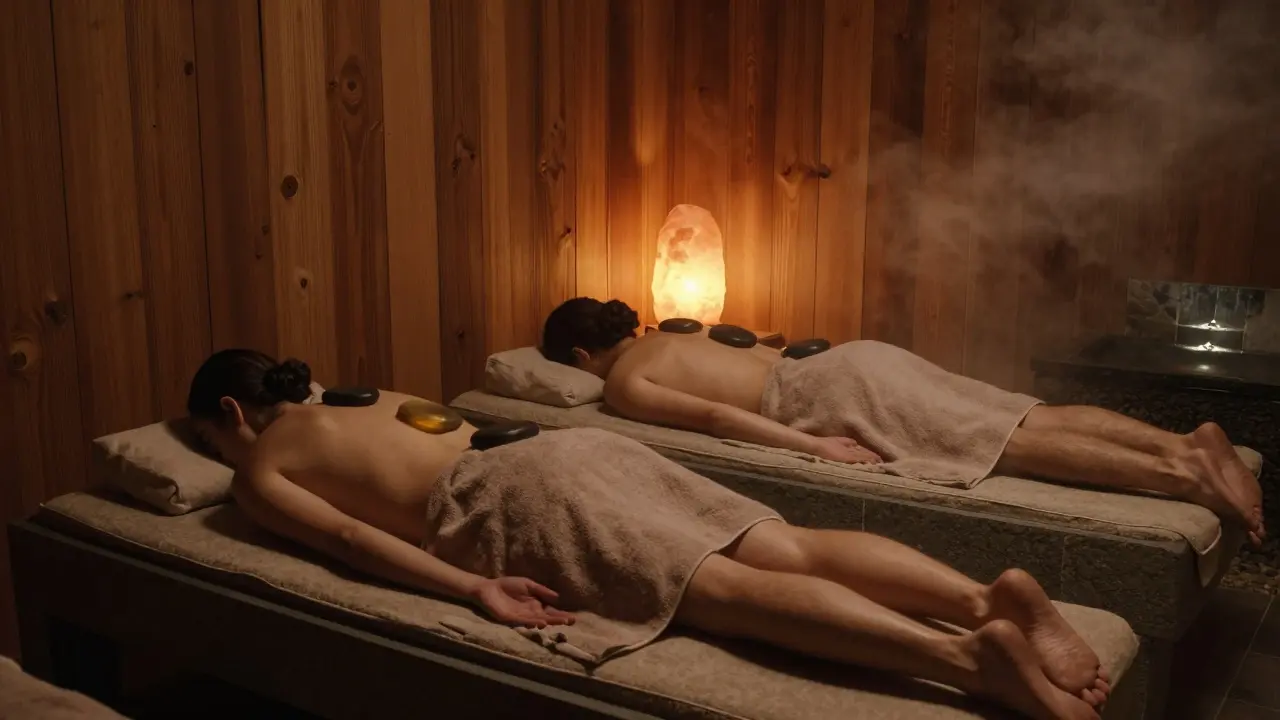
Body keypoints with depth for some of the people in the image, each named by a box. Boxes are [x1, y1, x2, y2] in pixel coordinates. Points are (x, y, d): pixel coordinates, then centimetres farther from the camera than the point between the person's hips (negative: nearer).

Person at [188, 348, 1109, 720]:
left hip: (518, 495, -7)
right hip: (564, 446, 7)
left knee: (724, 589, -26)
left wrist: (476, 590, -13)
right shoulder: (365, 402, 34)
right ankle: (989, 596, -25)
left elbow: (348, 536, -5)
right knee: (789, 553, -9)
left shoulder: (257, 471, 14)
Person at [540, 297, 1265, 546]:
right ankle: (1188, 441, -8)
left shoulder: (623, 384, 1)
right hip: (846, 362, 8)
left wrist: (816, 445, -19)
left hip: (832, 393, -8)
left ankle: (1179, 473, -23)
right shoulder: (665, 339, 26)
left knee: (1014, 444, -16)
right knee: (1033, 421, 0)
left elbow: (711, 415, -14)